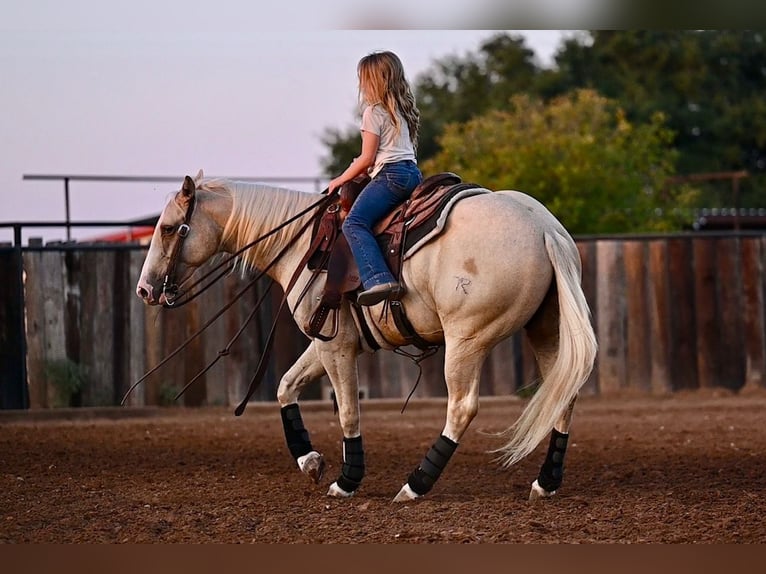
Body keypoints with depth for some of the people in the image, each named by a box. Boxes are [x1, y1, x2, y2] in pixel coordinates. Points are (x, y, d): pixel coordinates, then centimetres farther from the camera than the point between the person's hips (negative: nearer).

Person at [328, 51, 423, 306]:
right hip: (413, 172, 9)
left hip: (391, 174, -9)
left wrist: (341, 179, 8)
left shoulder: (374, 111, -3)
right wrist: (359, 169, 26)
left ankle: (378, 279, -39)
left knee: (354, 222, -20)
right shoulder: (404, 109, 21)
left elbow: (367, 158, -5)